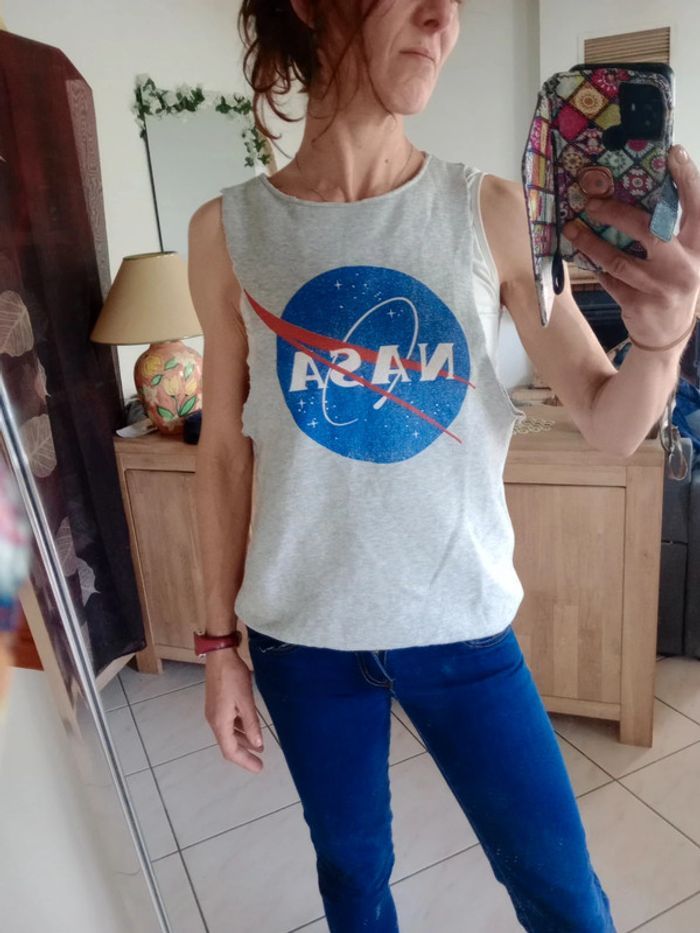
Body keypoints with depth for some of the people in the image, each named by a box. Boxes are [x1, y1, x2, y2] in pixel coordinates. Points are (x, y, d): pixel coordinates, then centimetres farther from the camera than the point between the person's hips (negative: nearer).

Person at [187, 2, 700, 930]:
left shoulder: (491, 211, -8)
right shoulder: (228, 231, -7)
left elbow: (609, 425, -6)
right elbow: (226, 450, -1)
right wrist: (220, 640, 5)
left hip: (460, 623, 0)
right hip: (301, 632, 1)